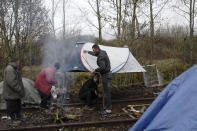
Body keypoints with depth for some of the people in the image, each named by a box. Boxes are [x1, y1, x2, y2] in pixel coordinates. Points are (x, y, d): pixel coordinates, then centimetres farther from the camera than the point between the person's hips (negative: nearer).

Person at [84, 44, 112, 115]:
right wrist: (88, 52, 46)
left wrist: (94, 70, -15)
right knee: (106, 91, 16)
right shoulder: (102, 53, 11)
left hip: (105, 75, -10)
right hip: (106, 74, 10)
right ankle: (108, 106, 26)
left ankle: (108, 109, -2)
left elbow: (102, 67, -30)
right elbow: (95, 54, 34)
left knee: (107, 92, -7)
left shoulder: (101, 56, -21)